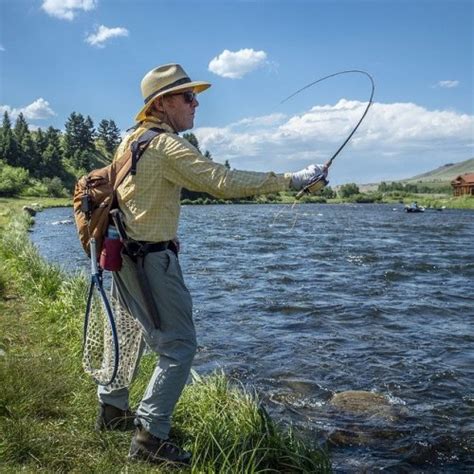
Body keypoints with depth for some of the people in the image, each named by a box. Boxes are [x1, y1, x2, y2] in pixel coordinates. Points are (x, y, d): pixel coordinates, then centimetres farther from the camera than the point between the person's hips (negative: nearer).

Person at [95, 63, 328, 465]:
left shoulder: (131, 139, 10)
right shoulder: (167, 146, -18)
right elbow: (224, 183, -27)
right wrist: (291, 180, -23)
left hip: (124, 253, 10)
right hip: (152, 258, -10)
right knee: (179, 345, -5)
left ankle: (112, 410, 37)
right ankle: (150, 437, -2)